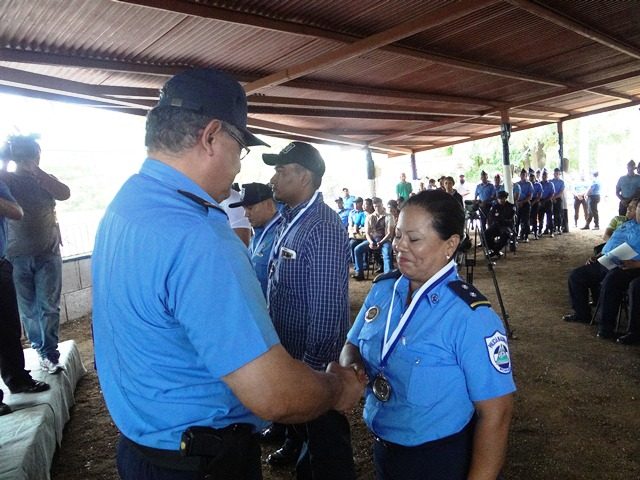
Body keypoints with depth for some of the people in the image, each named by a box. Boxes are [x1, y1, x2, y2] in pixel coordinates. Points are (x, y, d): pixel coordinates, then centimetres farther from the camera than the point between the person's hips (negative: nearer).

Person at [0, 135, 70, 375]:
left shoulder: (44, 179, 4)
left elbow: (64, 193, -16)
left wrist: (37, 171, -21)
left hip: (48, 253, 0)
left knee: (48, 306, 0)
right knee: (28, 308, 7)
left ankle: (48, 353, 8)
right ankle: (40, 348, 24)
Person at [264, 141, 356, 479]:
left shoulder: (322, 229, -24)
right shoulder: (290, 221, 6)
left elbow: (327, 310, -26)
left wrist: (312, 367, -21)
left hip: (314, 365, -9)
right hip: (290, 357, 9)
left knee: (327, 450, 13)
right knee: (301, 429, 29)